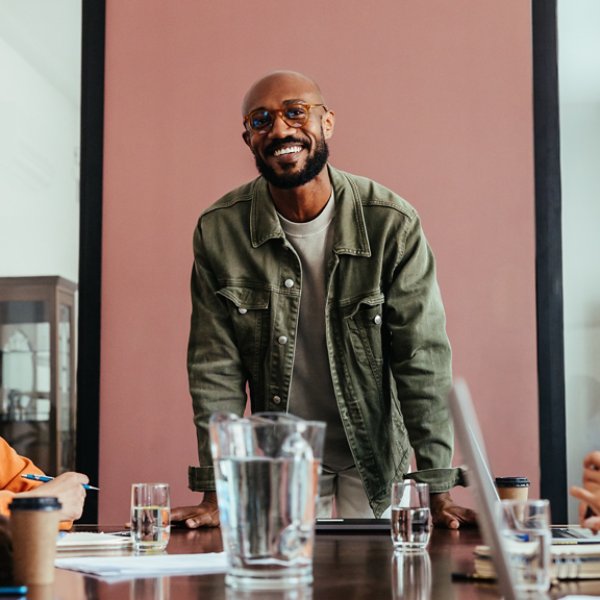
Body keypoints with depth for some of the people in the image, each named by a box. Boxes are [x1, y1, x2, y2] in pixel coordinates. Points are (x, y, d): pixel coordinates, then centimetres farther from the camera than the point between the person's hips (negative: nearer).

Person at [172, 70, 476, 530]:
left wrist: (440, 492, -19)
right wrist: (215, 495, -14)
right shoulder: (219, 231, -11)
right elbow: (217, 366, -9)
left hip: (374, 462, -1)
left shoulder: (393, 224, -15)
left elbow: (423, 359, -15)